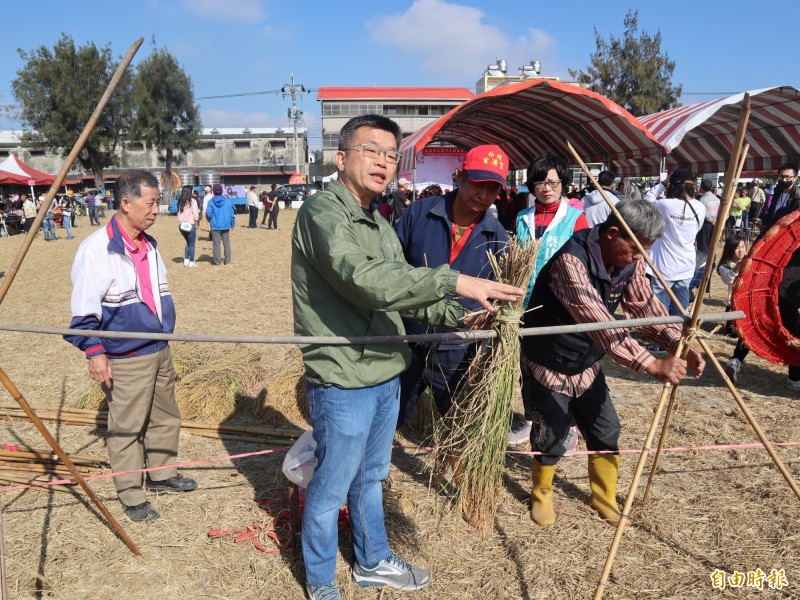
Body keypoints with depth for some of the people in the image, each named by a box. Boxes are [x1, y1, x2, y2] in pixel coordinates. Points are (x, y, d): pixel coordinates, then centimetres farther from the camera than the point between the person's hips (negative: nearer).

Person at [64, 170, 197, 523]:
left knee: (166, 418, 19)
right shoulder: (97, 248, -17)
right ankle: (132, 497, 21)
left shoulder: (148, 245, 8)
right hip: (124, 360, -8)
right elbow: (83, 309, -15)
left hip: (159, 351, 8)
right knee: (126, 429, 5)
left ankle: (162, 475, 39)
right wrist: (95, 352, -17)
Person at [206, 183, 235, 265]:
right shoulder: (228, 201, -1)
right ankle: (227, 260, 13)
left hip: (215, 226, -1)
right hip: (226, 226, 1)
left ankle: (217, 261, 5)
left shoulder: (211, 202, -6)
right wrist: (233, 224, 11)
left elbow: (208, 214, -9)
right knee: (226, 243, 11)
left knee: (216, 244, 4)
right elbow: (232, 213, 0)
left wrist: (210, 220, 13)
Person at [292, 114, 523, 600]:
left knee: (371, 478, 24)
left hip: (386, 376, 9)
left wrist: (460, 316, -1)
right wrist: (453, 281, -32)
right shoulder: (323, 212, -17)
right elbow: (363, 279, -32)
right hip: (343, 381, -8)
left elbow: (402, 291, 14)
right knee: (331, 490, 10)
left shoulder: (381, 225, 13)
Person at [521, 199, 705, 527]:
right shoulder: (571, 261, -34)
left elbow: (645, 305, -3)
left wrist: (680, 344, -19)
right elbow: (602, 325, -41)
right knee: (551, 436, 4)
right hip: (549, 364, -6)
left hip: (587, 363, 7)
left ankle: (604, 498, 33)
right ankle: (541, 494, 32)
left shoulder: (629, 260, -9)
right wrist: (653, 365, -44)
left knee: (606, 432, 9)